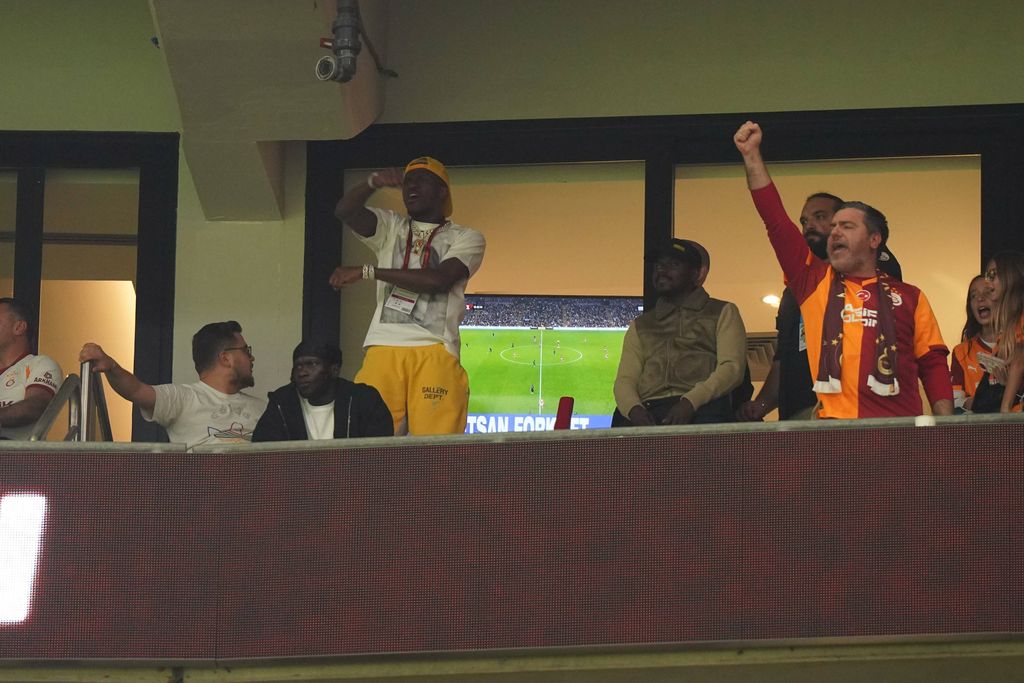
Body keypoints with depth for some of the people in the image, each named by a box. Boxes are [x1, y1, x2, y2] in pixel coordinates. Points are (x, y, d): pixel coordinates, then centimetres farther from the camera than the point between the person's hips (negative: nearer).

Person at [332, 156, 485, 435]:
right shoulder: (391, 228, 22)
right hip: (383, 349, 3)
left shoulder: (466, 238, 12)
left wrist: (368, 271, -4)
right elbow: (345, 211, 5)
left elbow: (438, 279, -6)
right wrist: (373, 182, -13)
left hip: (435, 352, -2)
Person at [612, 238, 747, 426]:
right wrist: (634, 409, -10)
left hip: (702, 410, -3)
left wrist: (690, 402, -16)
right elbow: (624, 380, 17)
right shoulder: (639, 326, 29)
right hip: (649, 410, 3)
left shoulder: (723, 313, 19)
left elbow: (732, 368, 2)